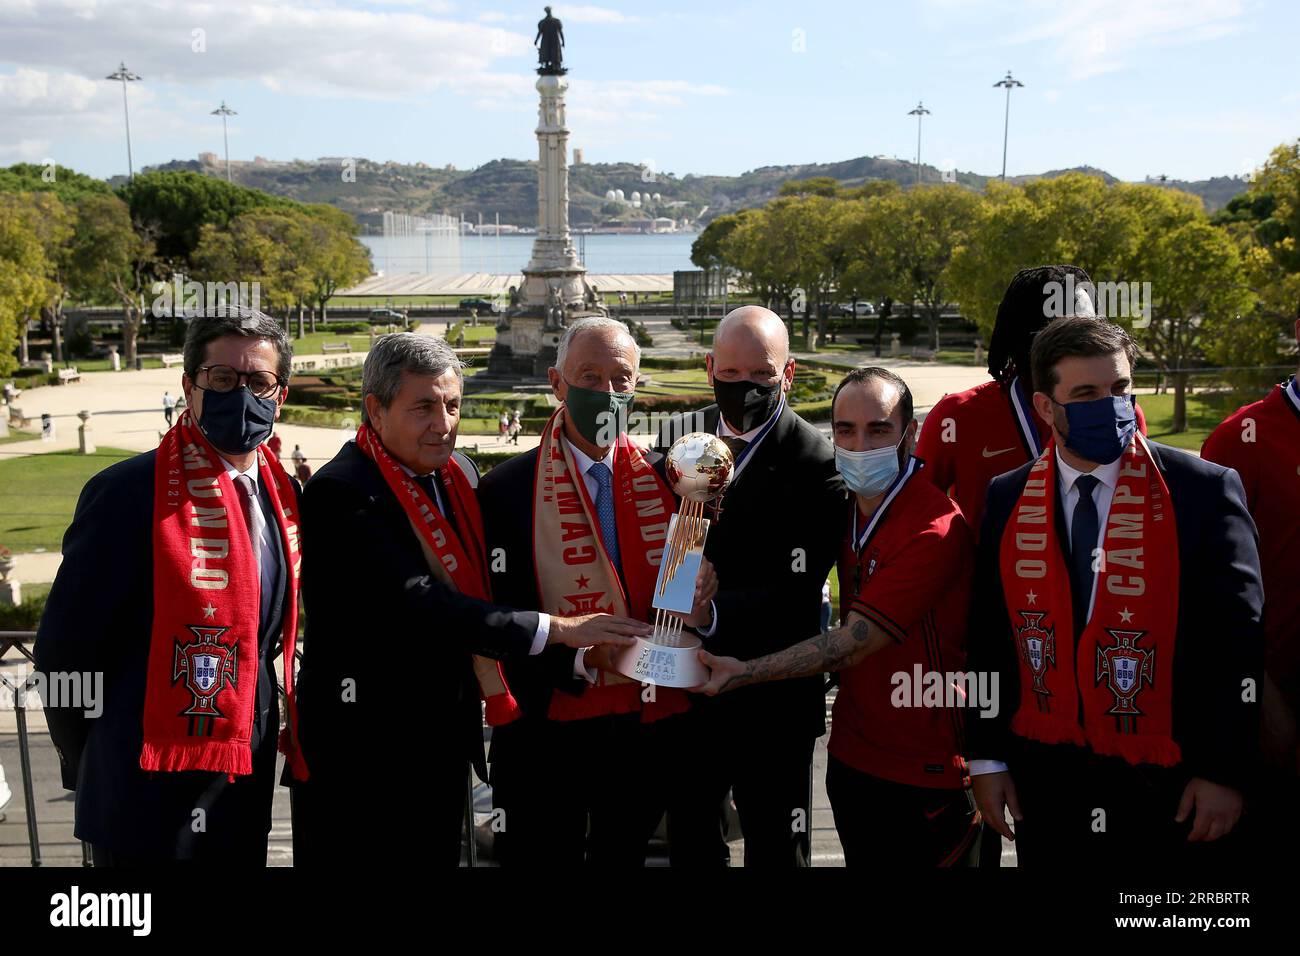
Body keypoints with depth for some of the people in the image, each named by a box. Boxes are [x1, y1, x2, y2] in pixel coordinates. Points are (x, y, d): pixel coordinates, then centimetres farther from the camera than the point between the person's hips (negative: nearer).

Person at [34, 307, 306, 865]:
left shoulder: (281, 495, 5)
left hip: (246, 788, 7)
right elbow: (63, 646, -11)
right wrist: (89, 764, -1)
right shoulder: (129, 492, -16)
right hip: (149, 799, -6)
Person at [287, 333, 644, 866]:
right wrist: (557, 629, -28)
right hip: (362, 746, -7)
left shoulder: (458, 476, 8)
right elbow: (418, 604, -27)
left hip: (446, 740, 7)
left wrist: (578, 658, 2)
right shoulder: (342, 493, -18)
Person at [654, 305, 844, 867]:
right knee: (688, 844, 20)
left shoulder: (816, 464, -14)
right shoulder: (678, 436, 3)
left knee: (777, 852, 13)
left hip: (772, 703, -4)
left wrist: (713, 613, -33)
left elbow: (796, 593, -21)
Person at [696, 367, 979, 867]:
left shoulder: (934, 530, -22)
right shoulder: (851, 510, 4)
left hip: (924, 775, -7)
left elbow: (852, 645, -24)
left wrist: (743, 672, -22)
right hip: (850, 756, 7)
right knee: (862, 859, 19)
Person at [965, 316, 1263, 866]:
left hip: (1169, 791, -2)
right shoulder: (1008, 499, 3)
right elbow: (988, 636, 6)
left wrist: (1225, 770, -9)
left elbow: (1240, 643, -7)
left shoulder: (1206, 490, -7)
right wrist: (986, 757, 5)